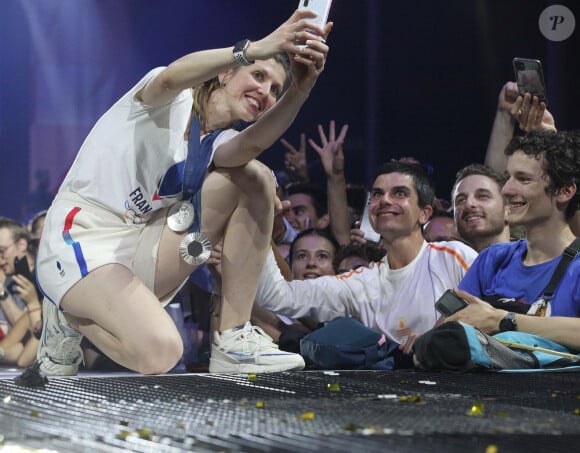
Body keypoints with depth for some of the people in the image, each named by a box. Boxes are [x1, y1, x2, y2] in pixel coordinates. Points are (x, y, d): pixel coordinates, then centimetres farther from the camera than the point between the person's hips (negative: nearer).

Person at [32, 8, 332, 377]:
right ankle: (71, 320, 2)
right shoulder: (171, 102, -3)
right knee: (159, 353, -33)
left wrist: (300, 89, -35)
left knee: (256, 177, -10)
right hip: (80, 244, -6)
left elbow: (251, 144, -16)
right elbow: (172, 77, -32)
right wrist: (254, 50, -48)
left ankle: (234, 340, -12)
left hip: (142, 251, 6)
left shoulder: (219, 144, 11)